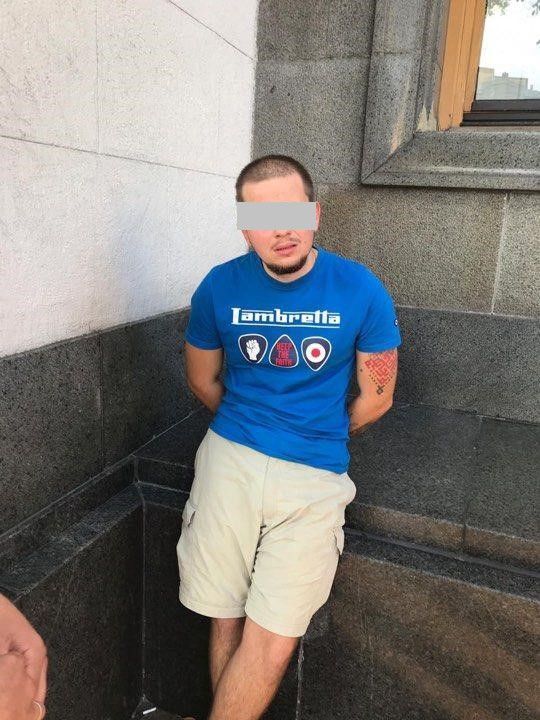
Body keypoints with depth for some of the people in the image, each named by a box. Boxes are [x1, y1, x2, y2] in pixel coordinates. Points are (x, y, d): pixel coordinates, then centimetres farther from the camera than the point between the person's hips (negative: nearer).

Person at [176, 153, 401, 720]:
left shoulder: (362, 290, -6)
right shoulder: (219, 286, -2)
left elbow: (376, 397, 5)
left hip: (314, 478, -1)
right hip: (229, 460, 1)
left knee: (272, 644, -1)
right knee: (226, 620, 9)